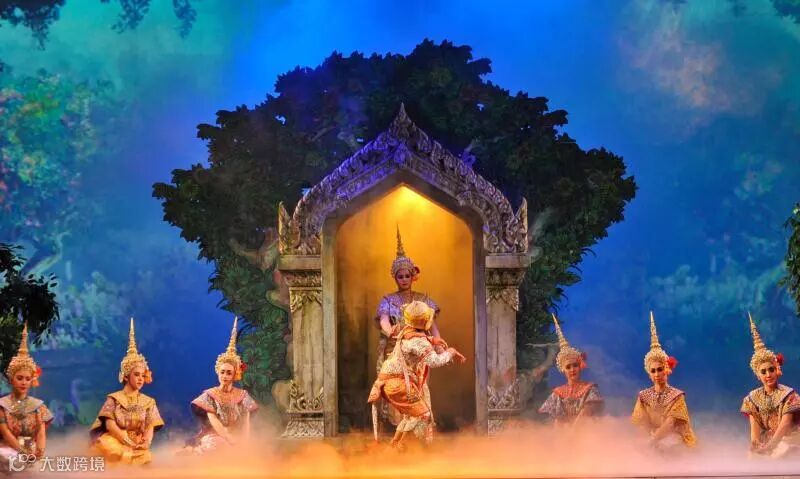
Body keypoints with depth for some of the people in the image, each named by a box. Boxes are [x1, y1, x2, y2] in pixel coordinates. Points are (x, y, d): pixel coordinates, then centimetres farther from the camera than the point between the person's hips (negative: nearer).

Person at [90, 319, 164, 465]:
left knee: (147, 457, -34)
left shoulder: (148, 402, 13)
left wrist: (146, 442, -24)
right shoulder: (114, 398, 7)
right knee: (104, 445, -39)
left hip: (137, 445, 2)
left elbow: (150, 427, 0)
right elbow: (109, 423, -7)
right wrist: (127, 441, -23)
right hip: (115, 440, -2)